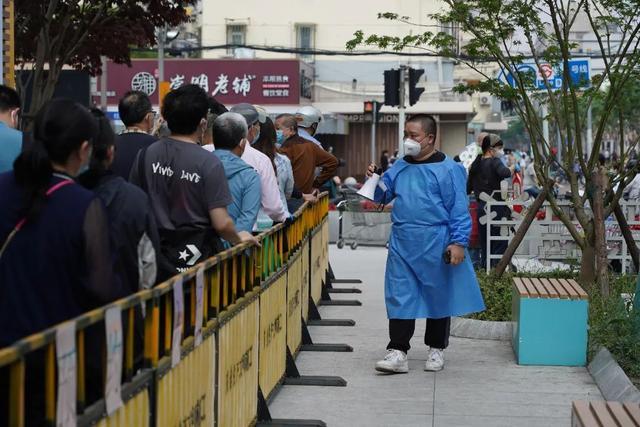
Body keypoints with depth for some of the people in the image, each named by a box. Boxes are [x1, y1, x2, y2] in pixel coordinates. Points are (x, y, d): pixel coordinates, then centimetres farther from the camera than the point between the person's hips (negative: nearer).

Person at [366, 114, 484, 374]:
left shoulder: (448, 169, -7)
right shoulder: (400, 167, 10)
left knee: (438, 297, 9)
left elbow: (459, 208, -9)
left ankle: (436, 349, 23)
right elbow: (384, 195, 17)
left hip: (436, 246, -4)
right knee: (399, 296, 1)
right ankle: (397, 352, 4)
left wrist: (459, 242, -15)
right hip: (402, 245, 5)